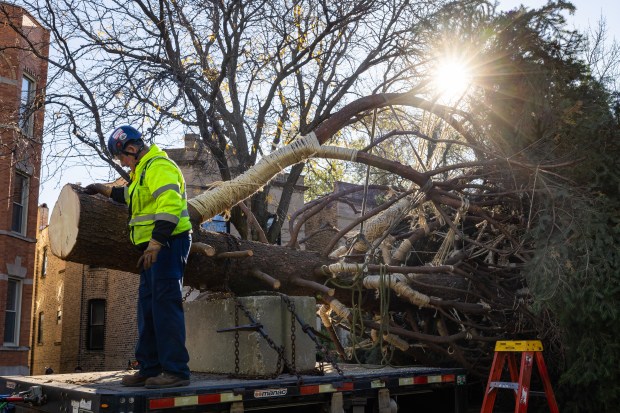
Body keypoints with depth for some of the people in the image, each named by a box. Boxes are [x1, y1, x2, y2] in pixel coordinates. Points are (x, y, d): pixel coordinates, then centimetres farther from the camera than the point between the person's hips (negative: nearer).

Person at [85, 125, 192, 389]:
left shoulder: (159, 166, -13)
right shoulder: (143, 170, 22)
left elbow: (170, 204, -26)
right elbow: (134, 196, 42)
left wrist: (156, 243, -32)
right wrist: (106, 190, 38)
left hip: (169, 243, -11)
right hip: (155, 247, 11)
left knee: (165, 304, -13)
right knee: (148, 306, 11)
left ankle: (175, 370, -10)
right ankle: (149, 369, 17)